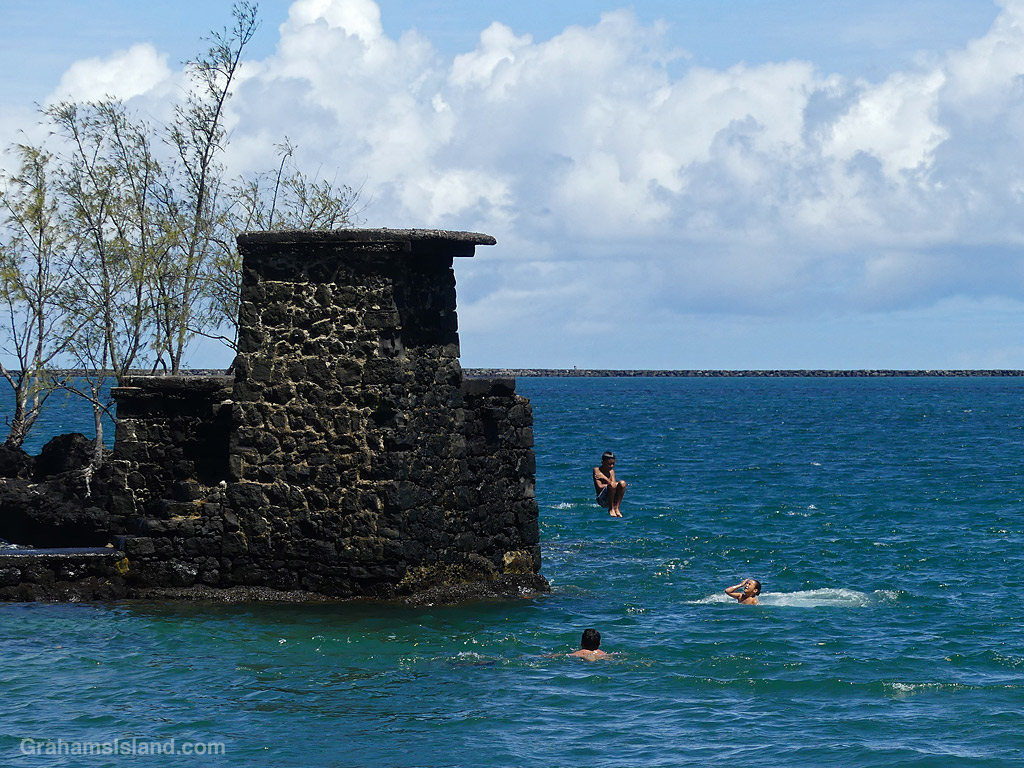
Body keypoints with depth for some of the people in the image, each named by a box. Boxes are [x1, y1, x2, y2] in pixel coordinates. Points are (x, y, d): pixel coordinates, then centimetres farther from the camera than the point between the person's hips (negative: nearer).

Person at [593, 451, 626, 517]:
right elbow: (600, 487, -12)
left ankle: (617, 508, -16)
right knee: (612, 485, -32)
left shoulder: (611, 471, 13)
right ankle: (611, 509, -17)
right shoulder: (597, 470, -1)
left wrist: (604, 477, -10)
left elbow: (614, 484, -2)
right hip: (602, 499, -5)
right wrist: (610, 484, -7)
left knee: (622, 483, -20)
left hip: (613, 500, 5)